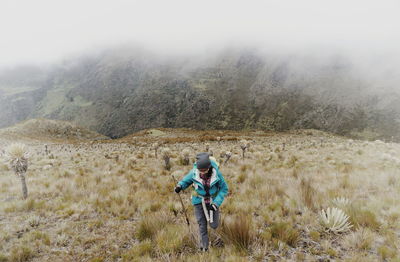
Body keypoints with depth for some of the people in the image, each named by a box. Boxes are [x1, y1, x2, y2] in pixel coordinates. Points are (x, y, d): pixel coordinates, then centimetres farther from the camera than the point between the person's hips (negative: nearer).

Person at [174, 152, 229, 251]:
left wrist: (216, 203, -21)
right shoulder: (194, 172, -23)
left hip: (212, 200, 0)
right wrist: (180, 186, -25)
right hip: (199, 201, 0)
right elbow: (187, 180, -3)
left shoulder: (216, 173, -25)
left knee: (214, 225, 5)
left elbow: (224, 188, -13)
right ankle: (204, 247, 29)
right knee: (202, 226, 4)